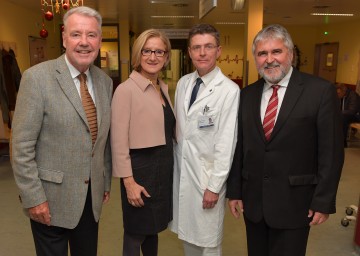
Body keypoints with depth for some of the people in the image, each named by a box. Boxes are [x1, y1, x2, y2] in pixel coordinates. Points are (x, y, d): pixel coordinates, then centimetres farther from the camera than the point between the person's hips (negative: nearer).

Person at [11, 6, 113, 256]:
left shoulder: (105, 81, 4)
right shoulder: (37, 77, -13)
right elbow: (22, 146, -13)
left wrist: (106, 182, 12)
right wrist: (33, 198, -13)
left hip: (92, 197, 5)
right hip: (51, 199, -4)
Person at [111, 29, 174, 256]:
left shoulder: (163, 88, 8)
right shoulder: (126, 89, -14)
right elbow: (119, 141, -16)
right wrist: (128, 181, -17)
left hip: (164, 166, 7)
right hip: (141, 167, -7)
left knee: (153, 228, 21)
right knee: (136, 233, 10)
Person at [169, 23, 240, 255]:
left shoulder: (229, 90, -16)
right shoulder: (183, 83, 4)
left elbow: (226, 143, -15)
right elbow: (178, 128, 9)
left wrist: (214, 186, -13)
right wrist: (174, 162, 8)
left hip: (207, 175, -5)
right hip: (181, 170, 6)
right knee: (187, 235, 20)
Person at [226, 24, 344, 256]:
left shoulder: (321, 91, -9)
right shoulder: (247, 94, 4)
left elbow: (331, 152, -8)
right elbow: (239, 147, 6)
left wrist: (323, 202, -8)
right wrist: (234, 191, 6)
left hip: (294, 202, -4)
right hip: (253, 200, 4)